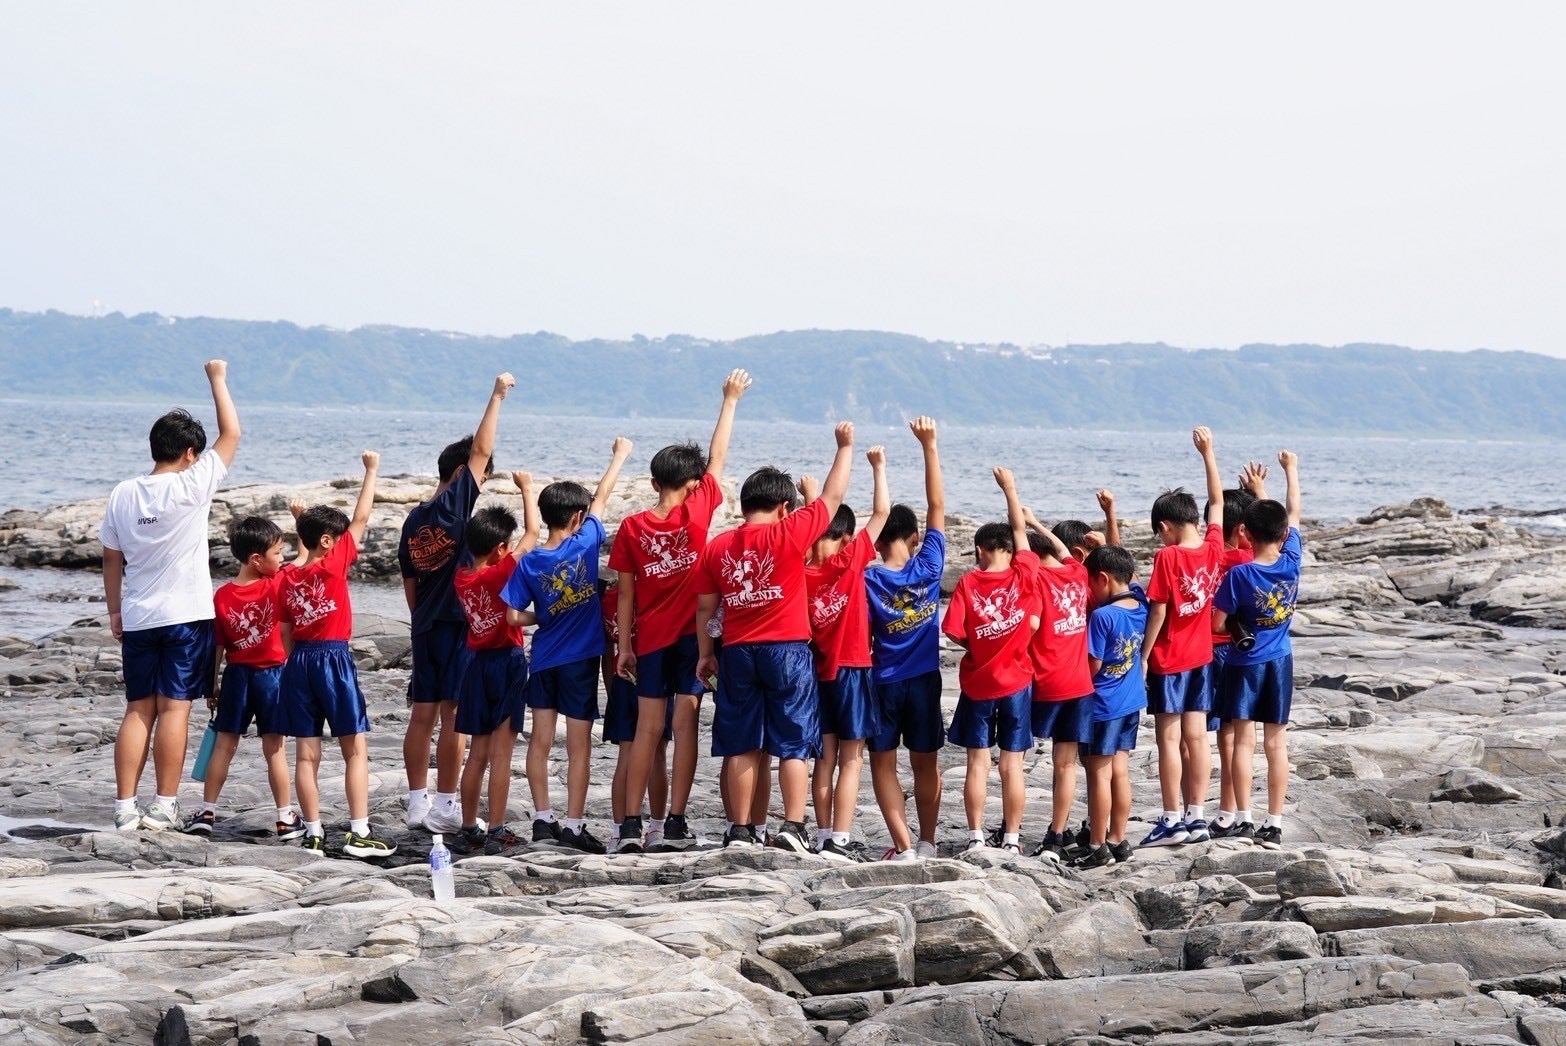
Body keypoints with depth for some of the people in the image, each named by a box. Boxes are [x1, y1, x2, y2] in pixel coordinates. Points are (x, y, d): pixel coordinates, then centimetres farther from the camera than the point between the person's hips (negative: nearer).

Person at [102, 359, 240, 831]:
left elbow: (111, 558, 9)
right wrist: (217, 379, 7)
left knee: (138, 709, 7)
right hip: (186, 616, -4)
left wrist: (115, 611, 19)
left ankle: (125, 806, 4)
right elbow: (231, 434, -4)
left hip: (138, 617, 4)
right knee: (174, 708, -2)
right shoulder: (191, 487, -11)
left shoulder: (123, 495, 3)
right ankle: (164, 806, -4)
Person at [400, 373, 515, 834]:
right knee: (454, 714, -5)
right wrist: (498, 395, 0)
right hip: (458, 623, -7)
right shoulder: (455, 503, -8)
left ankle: (418, 802, 9)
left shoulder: (414, 519, 12)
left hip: (424, 625, 7)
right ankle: (445, 806, -6)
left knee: (423, 713, 7)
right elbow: (480, 449, -8)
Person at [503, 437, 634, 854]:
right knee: (579, 745, 2)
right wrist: (621, 455, 14)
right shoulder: (585, 545, -11)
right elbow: (602, 497, 2)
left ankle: (542, 819, 12)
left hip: (544, 659, 3)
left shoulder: (529, 563, -5)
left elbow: (514, 615, -7)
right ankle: (574, 825, 2)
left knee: (541, 739, 11)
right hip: (581, 659, -3)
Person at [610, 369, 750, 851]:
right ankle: (676, 820, -4)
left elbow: (626, 593, 1)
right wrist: (730, 400, 12)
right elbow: (718, 458, 3)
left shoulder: (632, 527, -2)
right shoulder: (696, 513, -7)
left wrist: (625, 645, 8)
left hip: (650, 639, 2)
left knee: (648, 728, 5)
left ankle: (632, 823, 2)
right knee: (685, 723, 0)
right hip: (692, 633, -2)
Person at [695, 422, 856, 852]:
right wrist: (845, 448, 13)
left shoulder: (716, 548, 4)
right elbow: (832, 498, 2)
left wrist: (706, 654, 18)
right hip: (787, 650, -3)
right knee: (793, 745, 0)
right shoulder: (789, 534, -7)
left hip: (738, 653, 3)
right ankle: (793, 826, -8)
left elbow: (705, 607, 7)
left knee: (742, 747, 8)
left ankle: (740, 830, 8)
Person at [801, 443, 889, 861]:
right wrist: (878, 466, 1)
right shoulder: (850, 561, -12)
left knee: (826, 757, 11)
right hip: (852, 668, -5)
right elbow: (881, 511, -8)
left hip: (817, 669, 5)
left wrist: (811, 499, 24)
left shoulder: (801, 572, -2)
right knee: (851, 759, -2)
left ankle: (824, 837, 11)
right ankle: (840, 840, -7)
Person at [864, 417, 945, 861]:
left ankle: (904, 845, -3)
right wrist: (929, 445, -5)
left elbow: (863, 637, -10)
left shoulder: (869, 579, -12)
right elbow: (937, 506, -5)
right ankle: (927, 842, 17)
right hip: (924, 678, 2)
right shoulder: (928, 566, -8)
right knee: (925, 762, 14)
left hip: (884, 681, -2)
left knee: (883, 763, 7)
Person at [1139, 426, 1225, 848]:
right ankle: (1197, 817, 10)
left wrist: (1144, 655, -8)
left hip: (1168, 659, -6)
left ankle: (1172, 820, 0)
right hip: (1201, 655, 6)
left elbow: (1158, 612, -15)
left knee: (1169, 738, -2)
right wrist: (1208, 453, 19)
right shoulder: (1213, 548, 0)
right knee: (1196, 737, 8)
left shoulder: (1168, 557, -15)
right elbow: (1217, 501, 14)